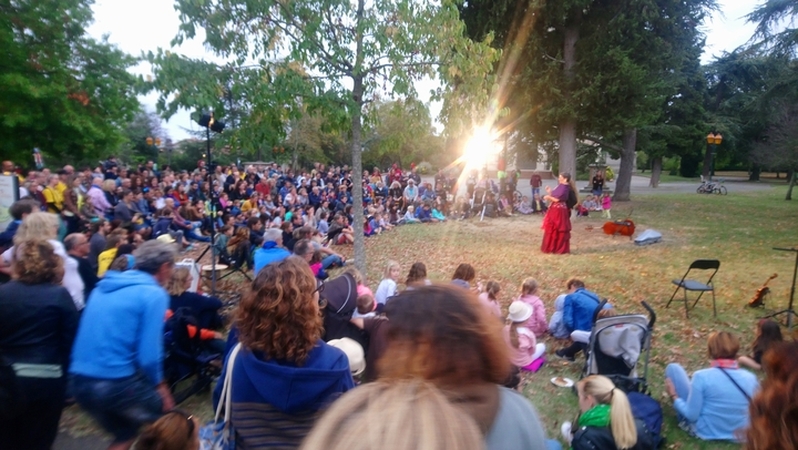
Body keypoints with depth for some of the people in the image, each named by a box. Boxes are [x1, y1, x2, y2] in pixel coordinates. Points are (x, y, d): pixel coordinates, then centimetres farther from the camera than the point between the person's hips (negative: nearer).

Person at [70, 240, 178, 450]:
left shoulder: (104, 286, 12)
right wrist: (159, 385, 2)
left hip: (80, 380, 8)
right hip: (115, 381, -8)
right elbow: (149, 355, -15)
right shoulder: (154, 294, -11)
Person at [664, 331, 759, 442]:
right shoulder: (751, 378, -13)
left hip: (704, 432, -5)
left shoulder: (702, 376, -26)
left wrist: (674, 396, -5)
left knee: (673, 368, 5)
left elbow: (692, 415, -21)